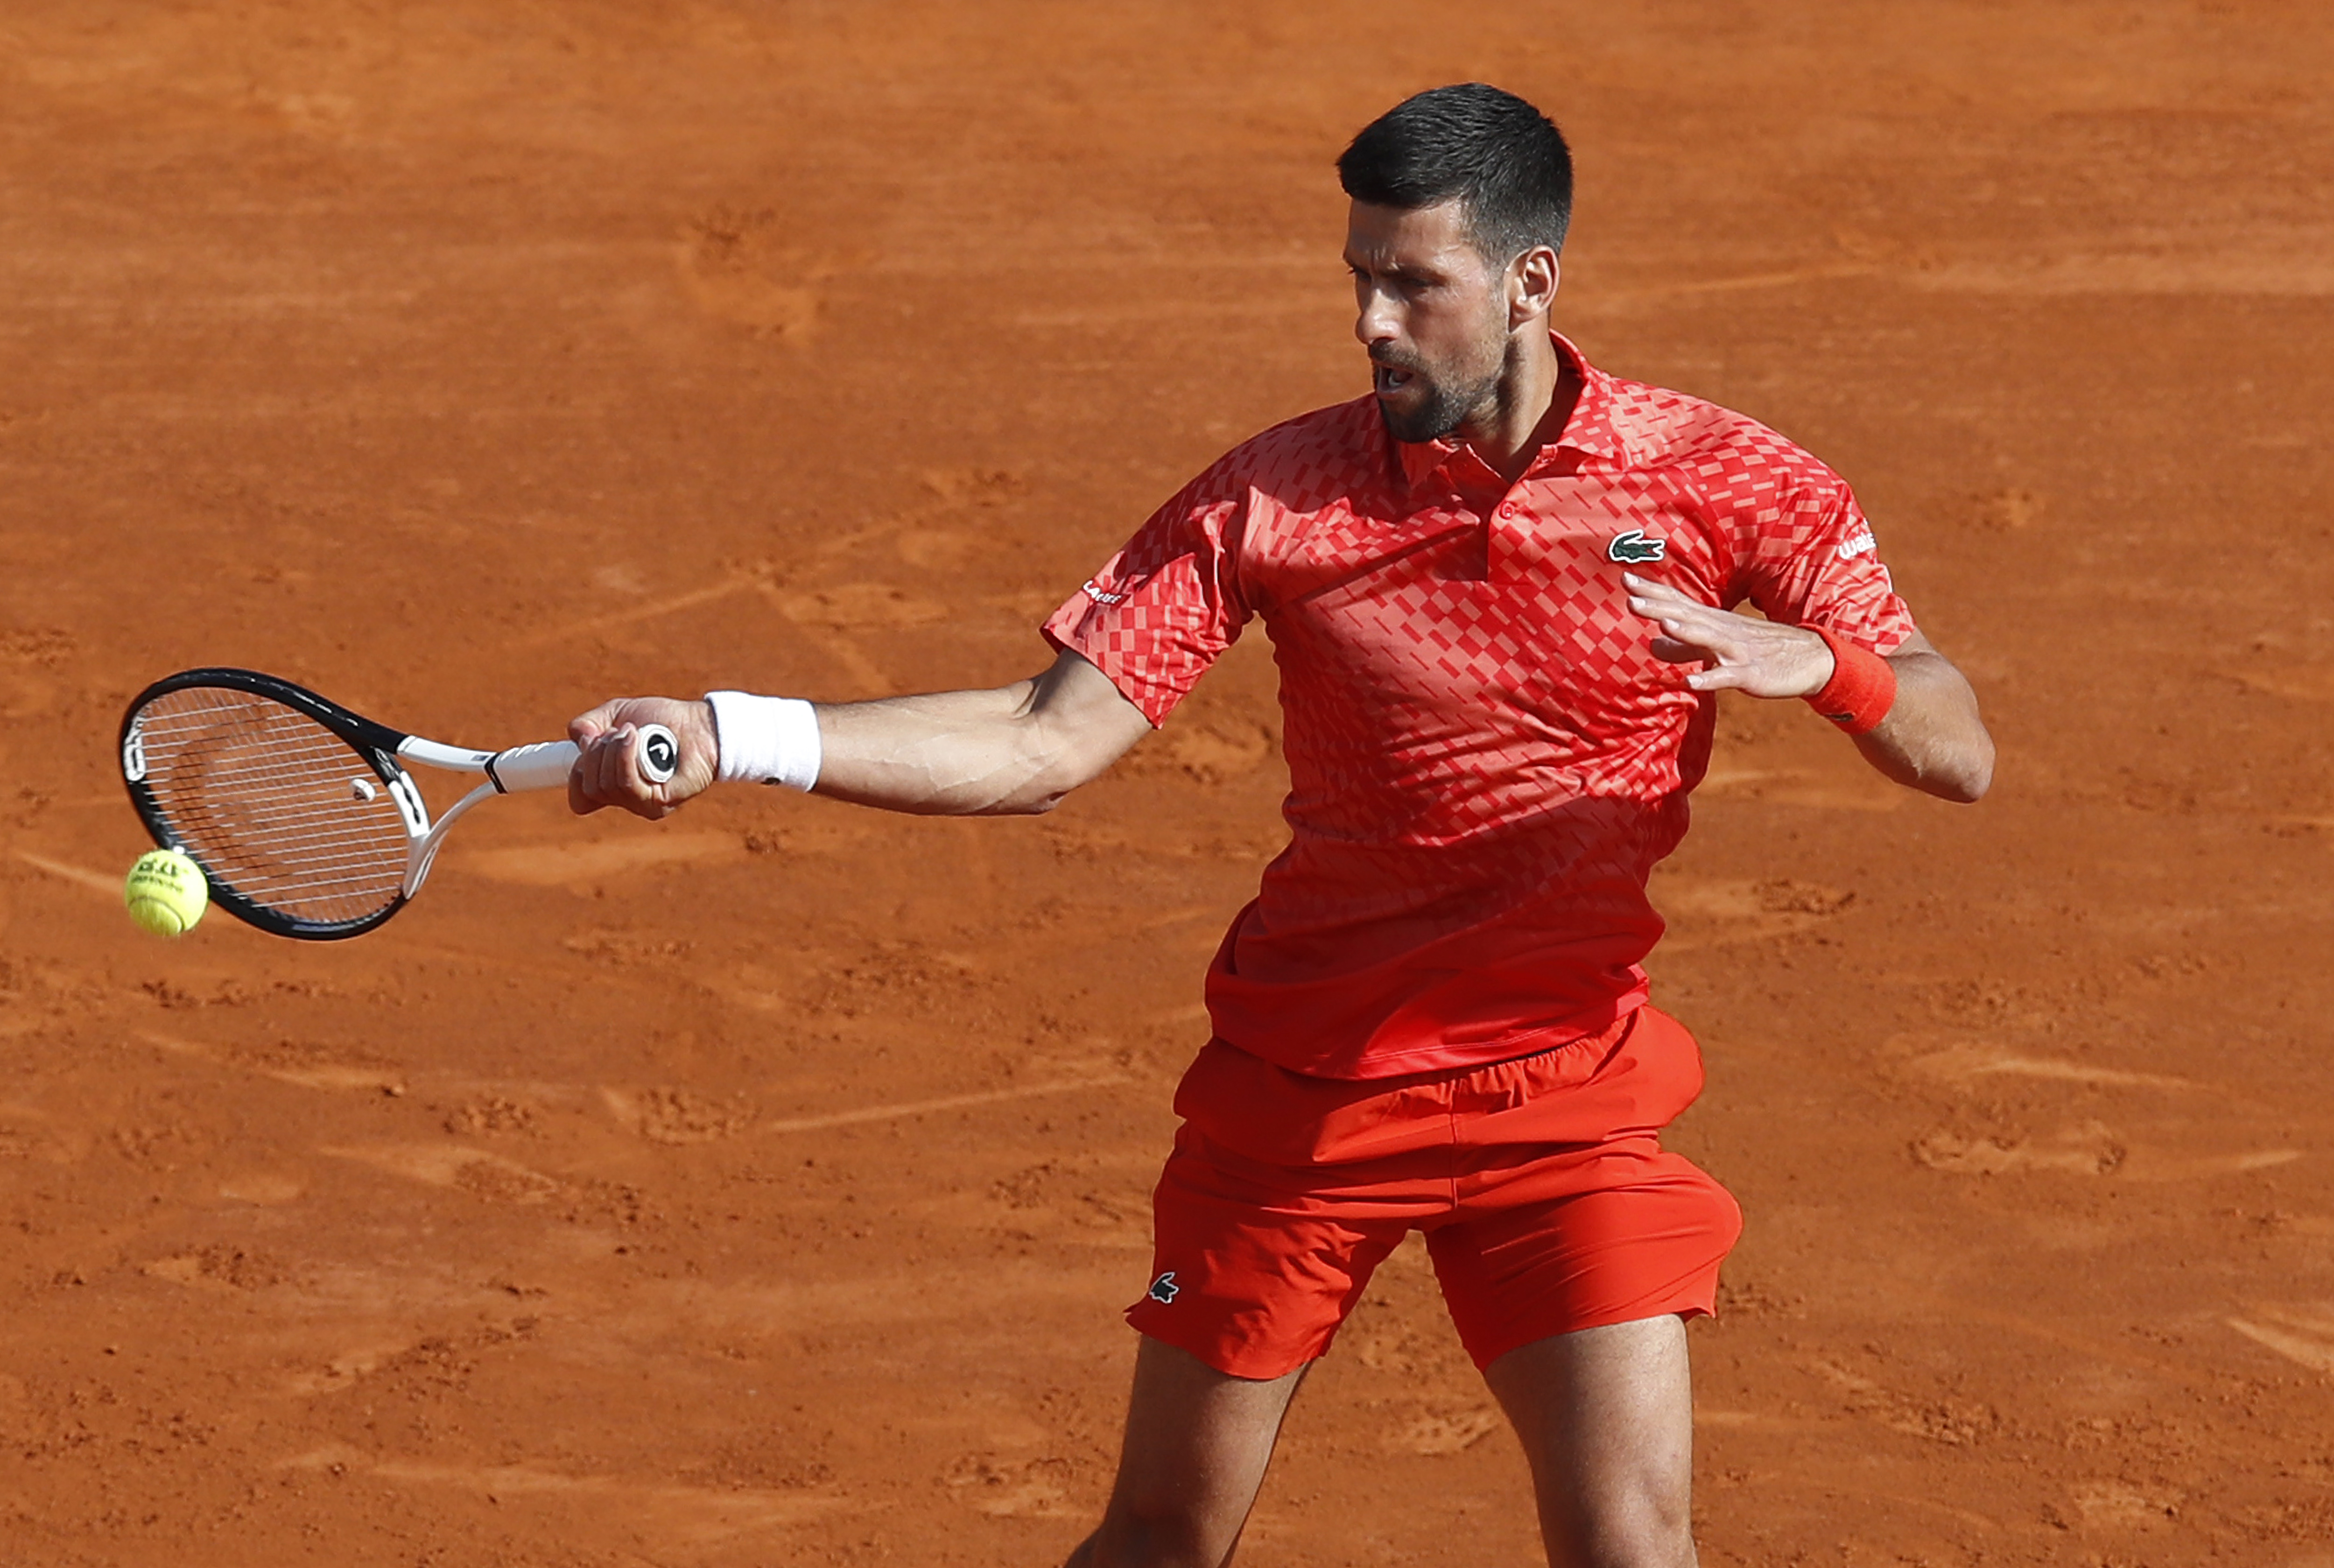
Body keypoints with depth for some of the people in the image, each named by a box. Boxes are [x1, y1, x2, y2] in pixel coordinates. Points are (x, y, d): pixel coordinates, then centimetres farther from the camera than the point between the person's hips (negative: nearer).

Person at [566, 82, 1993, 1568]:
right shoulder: (1275, 495, -7)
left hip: (1566, 1089, -1)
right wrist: (728, 738, -21)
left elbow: (1956, 755, -10)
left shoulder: (1725, 482, -8)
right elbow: (1049, 743, -10)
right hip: (1296, 1087, 1)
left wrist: (1815, 660, -32)